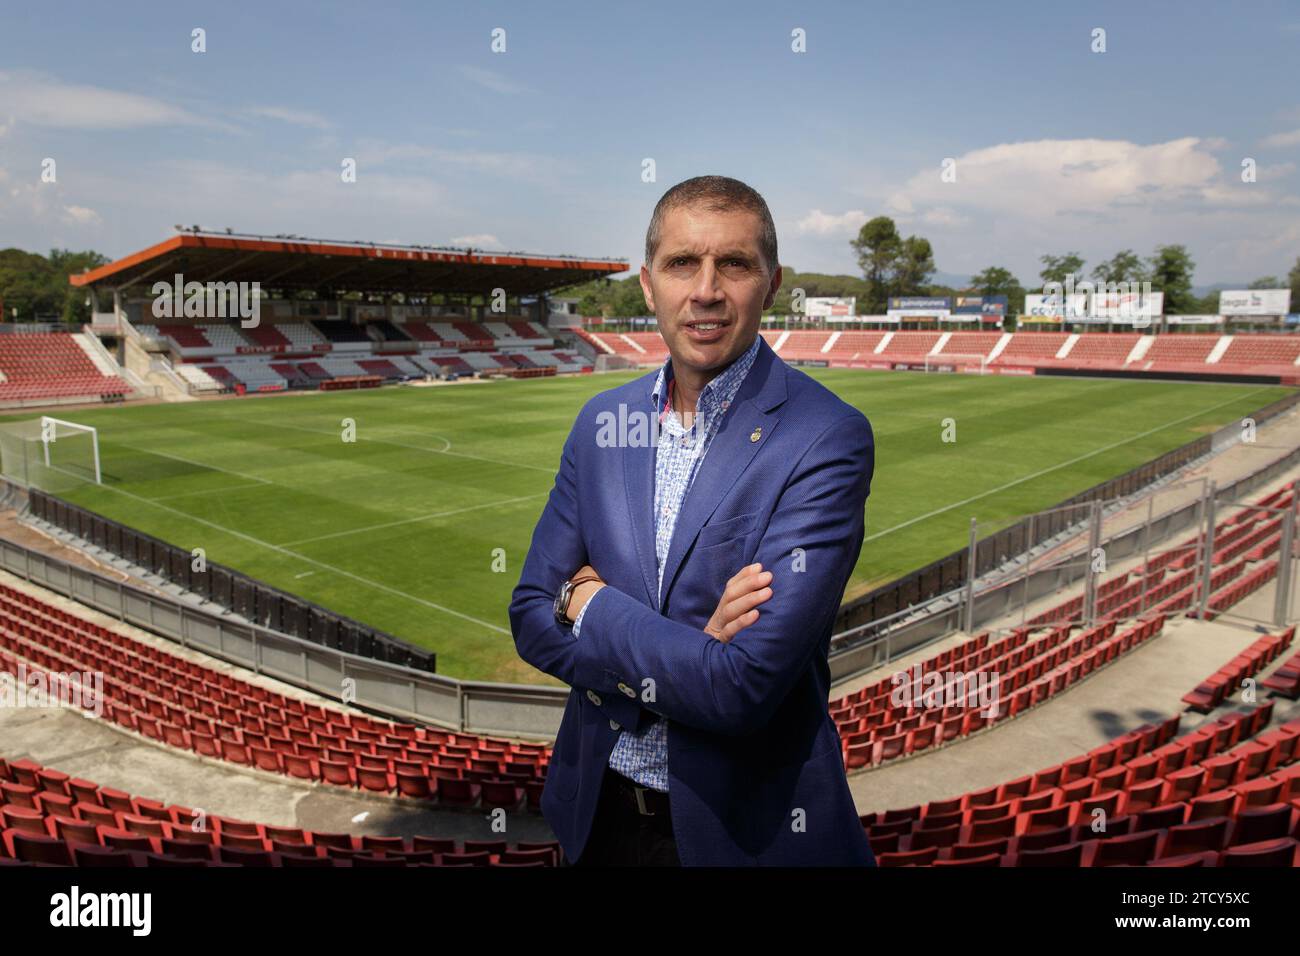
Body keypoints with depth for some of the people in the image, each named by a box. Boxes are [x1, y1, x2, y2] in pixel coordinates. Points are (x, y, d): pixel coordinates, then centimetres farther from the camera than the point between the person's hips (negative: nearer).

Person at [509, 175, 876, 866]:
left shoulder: (827, 438, -19)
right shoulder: (603, 420, -1)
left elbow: (742, 690, -26)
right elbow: (532, 616, -3)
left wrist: (590, 601, -13)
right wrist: (687, 653, -19)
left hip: (746, 829, -4)